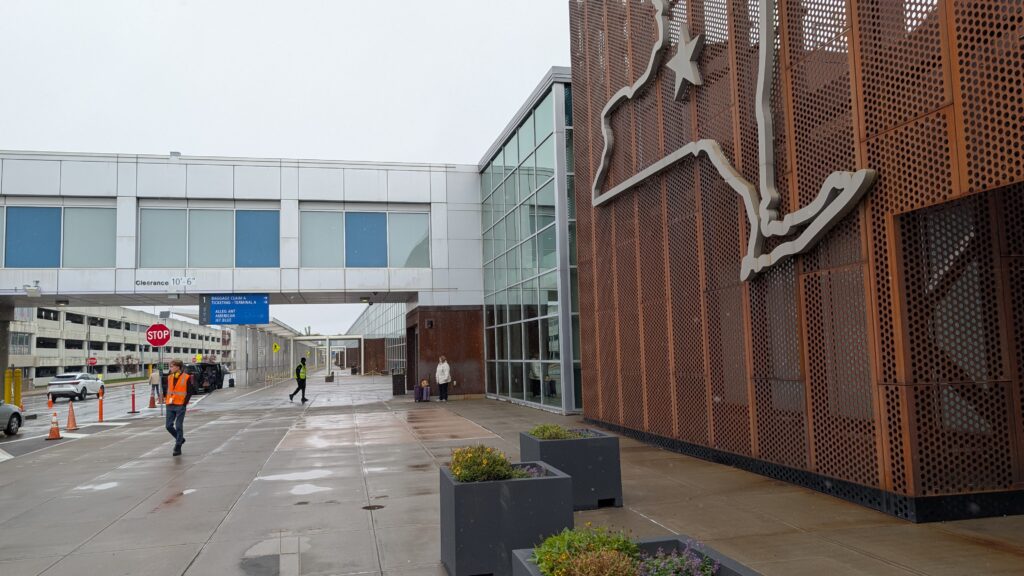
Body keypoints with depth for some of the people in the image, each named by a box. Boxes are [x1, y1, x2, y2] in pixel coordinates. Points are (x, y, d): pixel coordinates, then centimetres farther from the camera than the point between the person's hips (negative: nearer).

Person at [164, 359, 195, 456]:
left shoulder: (186, 378, -7)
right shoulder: (169, 377, 10)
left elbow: (190, 391, -6)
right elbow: (167, 389, 20)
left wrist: (185, 403, -11)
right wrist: (166, 399, 8)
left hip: (180, 406, -6)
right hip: (170, 405, 6)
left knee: (178, 426, -3)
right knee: (169, 426, 4)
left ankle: (178, 448, 6)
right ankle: (180, 439, 28)